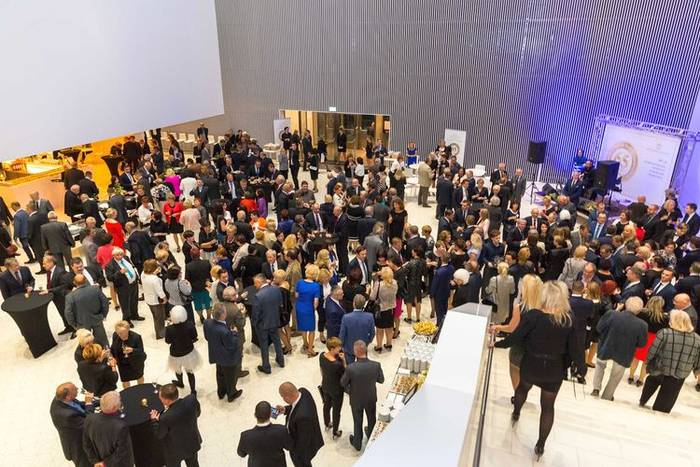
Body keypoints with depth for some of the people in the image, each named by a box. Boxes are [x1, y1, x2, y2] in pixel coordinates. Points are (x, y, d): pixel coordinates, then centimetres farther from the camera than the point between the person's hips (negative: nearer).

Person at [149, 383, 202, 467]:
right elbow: (198, 413, -5)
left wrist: (154, 420, -5)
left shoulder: (165, 418, -39)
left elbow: (159, 435, -17)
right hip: (193, 443, 4)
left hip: (175, 451, -3)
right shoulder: (192, 399, -28)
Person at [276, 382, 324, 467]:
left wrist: (299, 457, -13)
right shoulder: (302, 391, -21)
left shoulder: (302, 415, -45)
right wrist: (285, 409, -12)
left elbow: (303, 440, -29)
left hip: (304, 446, -7)